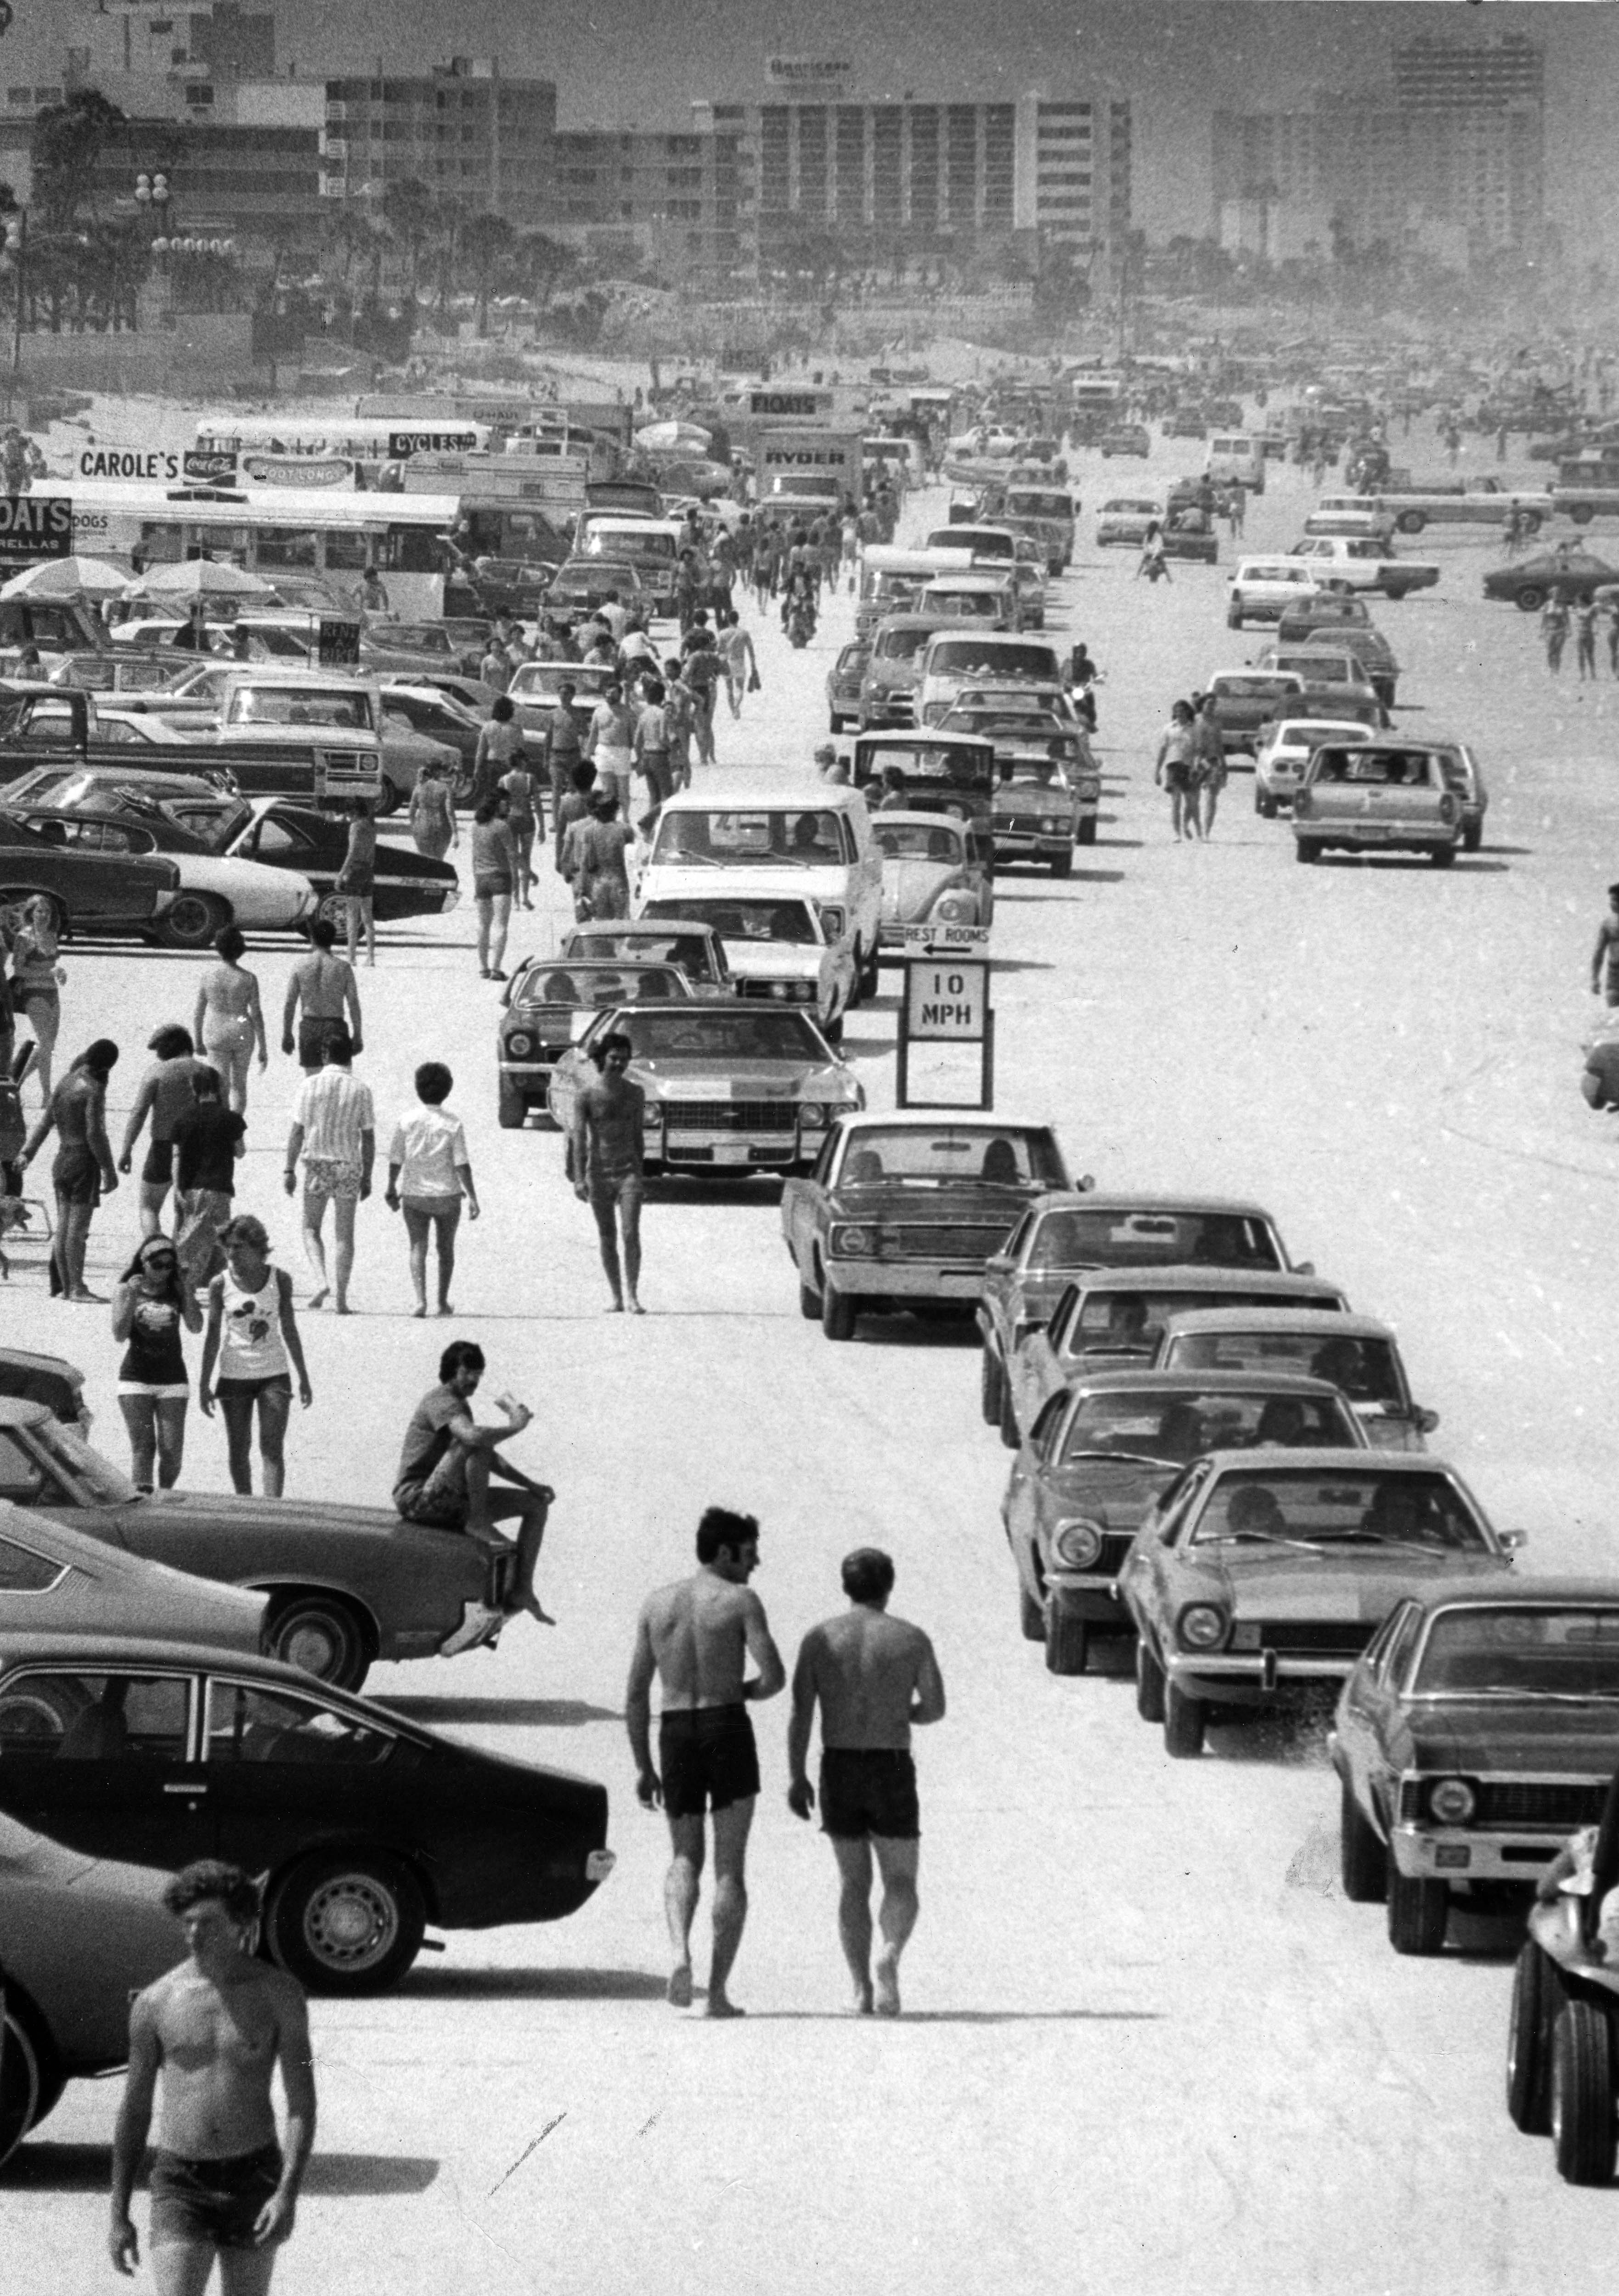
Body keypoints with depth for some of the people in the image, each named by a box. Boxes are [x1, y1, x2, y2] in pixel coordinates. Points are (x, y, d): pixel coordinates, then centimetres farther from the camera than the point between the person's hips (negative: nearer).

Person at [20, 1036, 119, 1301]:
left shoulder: (65, 1084, 11)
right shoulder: (93, 1089, -14)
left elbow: (44, 1122, 10)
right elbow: (95, 1133, -18)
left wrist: (27, 1153, 11)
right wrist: (109, 1170, -14)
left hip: (62, 1161, 8)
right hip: (84, 1161, -8)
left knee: (63, 1227, 10)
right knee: (78, 1228, -8)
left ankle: (66, 1286, 14)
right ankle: (77, 1287, -8)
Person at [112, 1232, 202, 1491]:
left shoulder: (178, 1290, 4)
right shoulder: (126, 1290, 1)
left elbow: (196, 1326, -6)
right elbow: (120, 1333, -6)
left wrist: (187, 1291, -12)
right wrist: (132, 1296, -14)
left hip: (172, 1379, 1)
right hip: (135, 1379, -1)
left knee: (172, 1450, -3)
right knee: (143, 1447, -9)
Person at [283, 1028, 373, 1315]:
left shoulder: (310, 1086, -5)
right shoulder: (360, 1090, -3)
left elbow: (297, 1131, -4)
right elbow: (368, 1138, 0)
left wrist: (289, 1169, 3)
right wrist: (367, 1177, 9)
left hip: (317, 1164, -1)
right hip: (349, 1166, 1)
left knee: (311, 1228, 12)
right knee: (345, 1234, 8)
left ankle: (321, 1280, -10)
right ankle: (341, 1298, 6)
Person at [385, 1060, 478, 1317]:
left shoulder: (407, 1120, -6)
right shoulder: (452, 1123, -9)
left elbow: (395, 1160, -2)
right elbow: (462, 1164, -11)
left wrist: (392, 1190, 11)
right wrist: (472, 1197, -8)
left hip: (414, 1194, 0)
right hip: (447, 1194, 0)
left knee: (418, 1247, 2)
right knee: (446, 1248, 16)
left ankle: (421, 1300, -15)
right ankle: (443, 1301, 22)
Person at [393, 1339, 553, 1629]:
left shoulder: (460, 1406, 20)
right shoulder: (441, 1400, -13)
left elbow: (491, 1461, 26)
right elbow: (473, 1437, -34)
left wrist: (532, 1485, 15)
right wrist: (515, 1427, -20)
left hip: (451, 1503, 10)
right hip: (418, 1497, -10)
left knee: (537, 1503, 9)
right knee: (476, 1445, -32)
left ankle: (522, 1591, 2)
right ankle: (479, 1523, -21)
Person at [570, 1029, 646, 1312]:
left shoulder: (635, 1094, 7)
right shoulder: (587, 1096, -3)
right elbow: (578, 1139, -6)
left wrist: (640, 1175, 16)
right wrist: (579, 1179, -15)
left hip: (629, 1172, 1)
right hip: (599, 1174, -1)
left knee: (631, 1234, -11)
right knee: (607, 1238, 5)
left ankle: (633, 1296, -9)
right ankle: (616, 1298, 11)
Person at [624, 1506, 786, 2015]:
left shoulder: (656, 1604, 10)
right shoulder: (741, 1601, -3)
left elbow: (635, 1694, 9)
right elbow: (774, 1676, -12)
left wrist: (643, 1766, 13)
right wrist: (746, 1692, 11)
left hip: (674, 1733, 3)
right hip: (727, 1727, -3)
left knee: (685, 1859, 15)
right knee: (730, 1867, 4)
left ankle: (680, 1951, -13)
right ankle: (718, 1988, -2)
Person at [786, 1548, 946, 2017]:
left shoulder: (820, 1639, 1)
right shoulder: (911, 1640, -2)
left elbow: (801, 1712, -5)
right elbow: (935, 1709, 5)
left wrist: (797, 1777, -2)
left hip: (838, 1768, 2)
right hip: (892, 1768, -2)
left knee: (854, 1884, 13)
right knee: (900, 1883, 6)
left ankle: (862, 1989, 5)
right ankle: (889, 1958, -22)